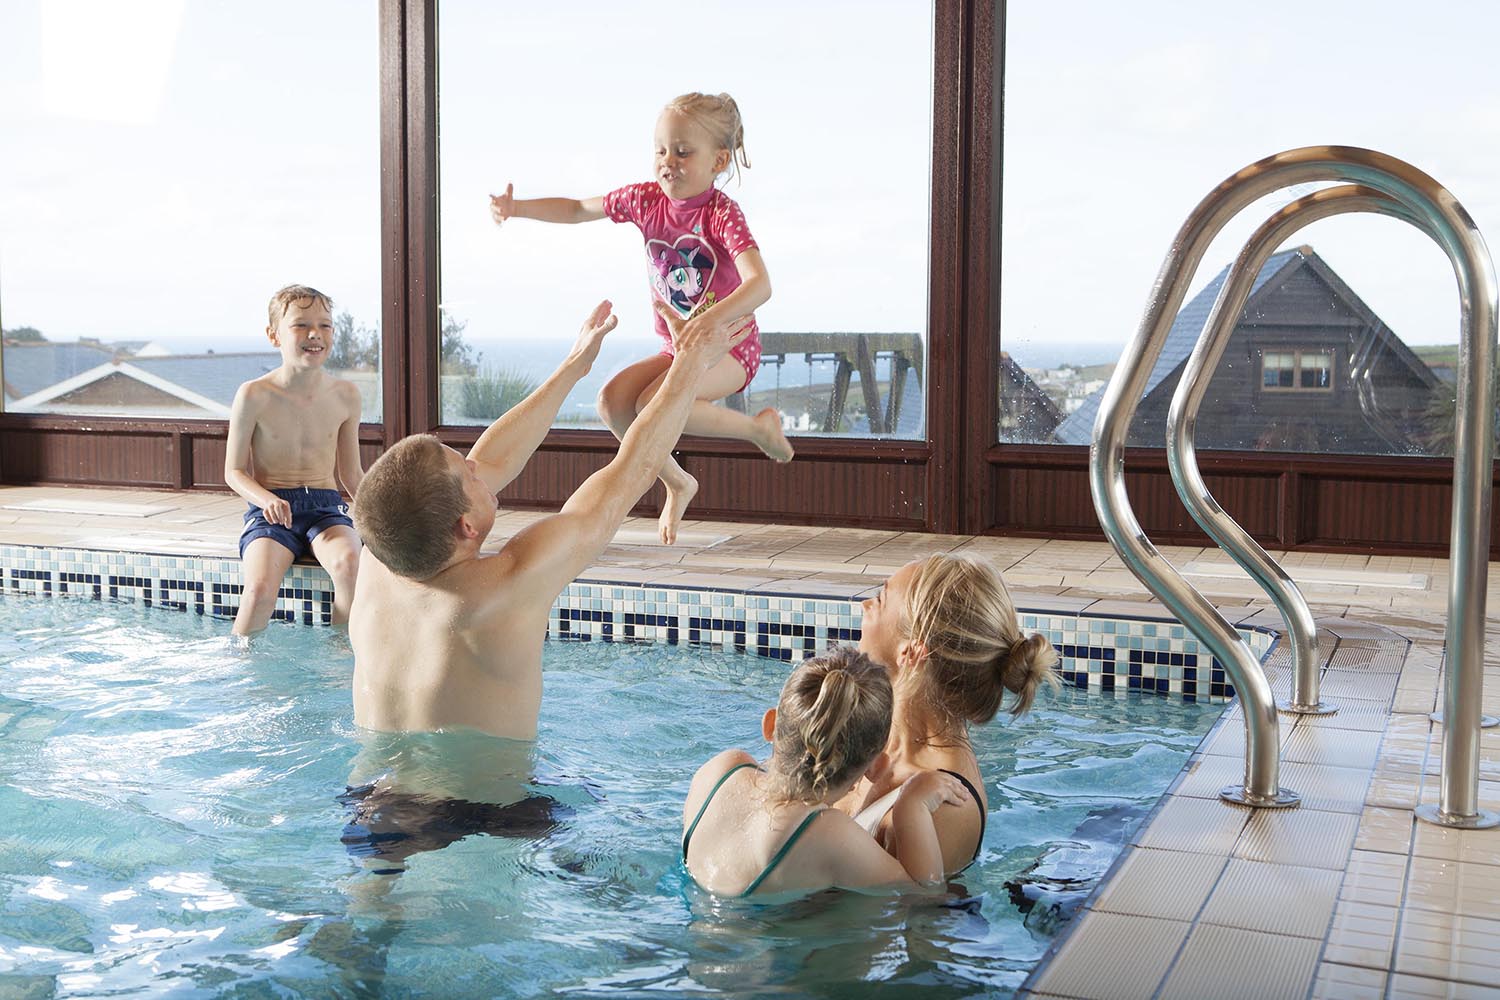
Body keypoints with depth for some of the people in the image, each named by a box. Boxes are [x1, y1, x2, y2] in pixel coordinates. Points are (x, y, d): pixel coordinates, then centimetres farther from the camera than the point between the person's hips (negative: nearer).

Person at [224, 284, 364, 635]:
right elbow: (234, 471, 2)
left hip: (326, 507, 2)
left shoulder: (345, 395, 4)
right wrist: (266, 499, -18)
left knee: (349, 565, -32)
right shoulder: (254, 395, -5)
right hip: (270, 510, -2)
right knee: (260, 588, -30)